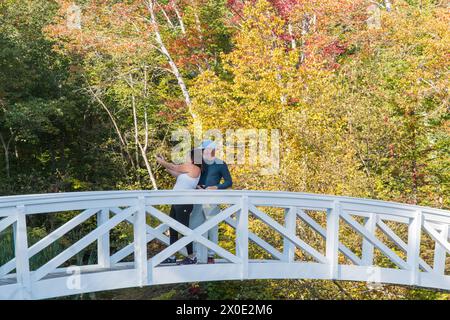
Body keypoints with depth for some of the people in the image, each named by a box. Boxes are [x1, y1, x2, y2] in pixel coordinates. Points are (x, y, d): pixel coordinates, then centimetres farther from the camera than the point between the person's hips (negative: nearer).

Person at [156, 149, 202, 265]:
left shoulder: (194, 168, -12)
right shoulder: (190, 169, 16)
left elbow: (174, 167, -5)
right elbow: (175, 173, 23)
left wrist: (162, 162, 9)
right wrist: (164, 163, 21)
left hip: (184, 204, -10)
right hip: (177, 203, 10)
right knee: (173, 229, 11)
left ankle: (191, 257, 9)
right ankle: (172, 257, 19)